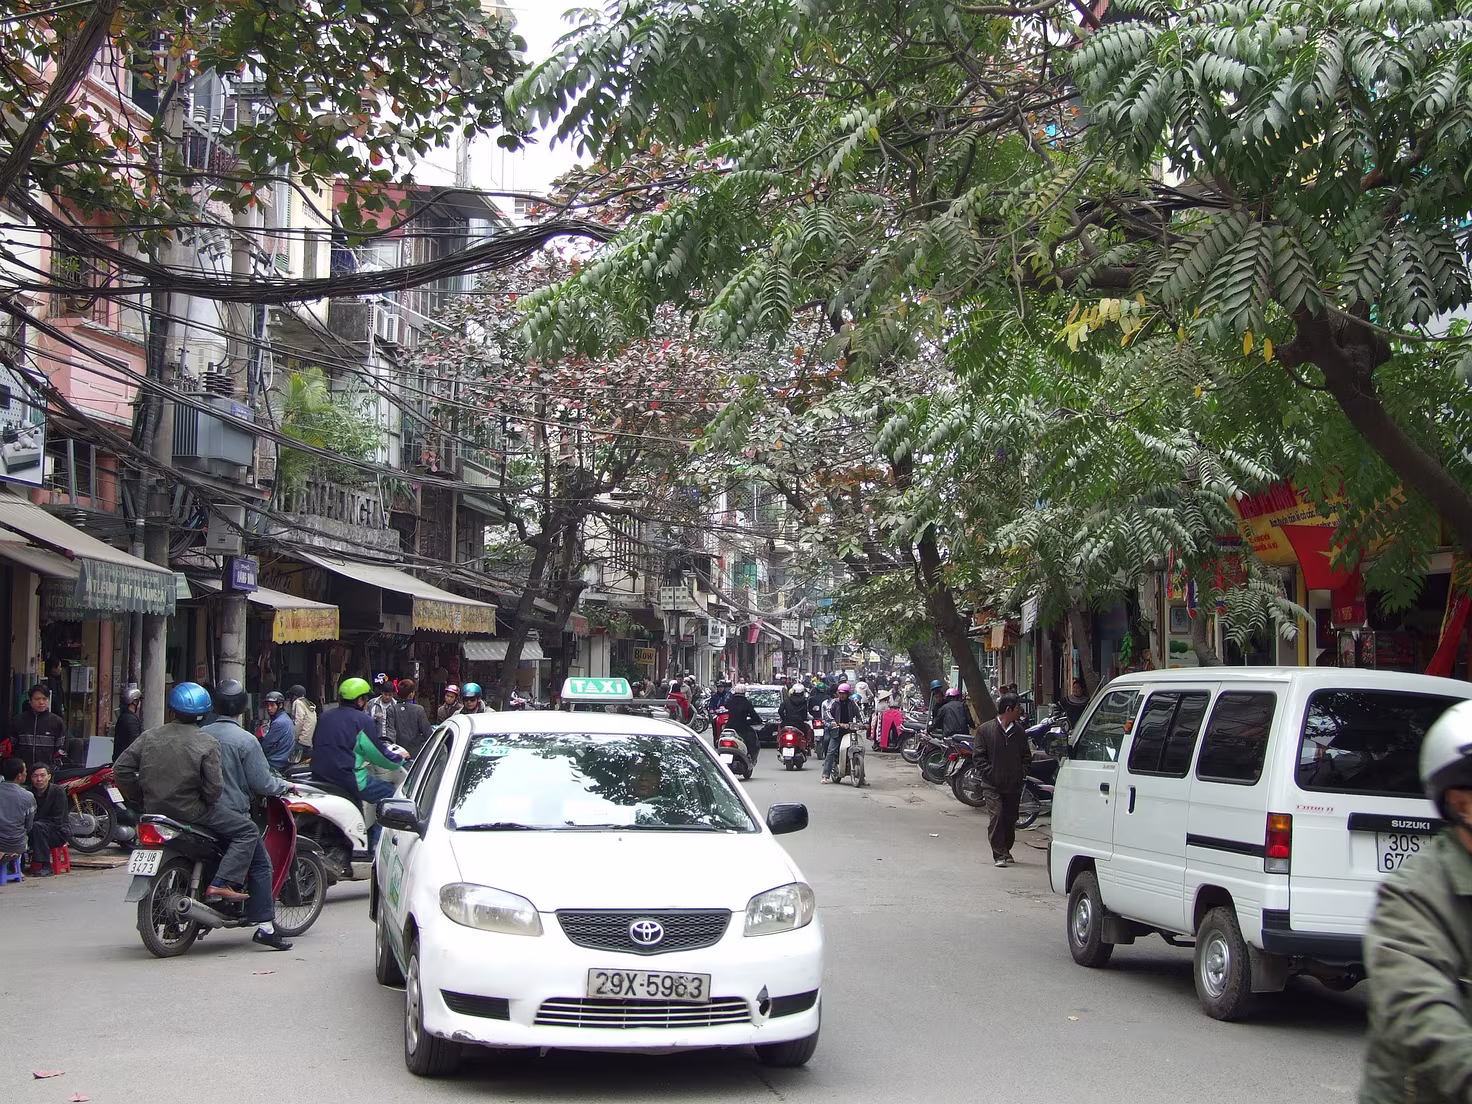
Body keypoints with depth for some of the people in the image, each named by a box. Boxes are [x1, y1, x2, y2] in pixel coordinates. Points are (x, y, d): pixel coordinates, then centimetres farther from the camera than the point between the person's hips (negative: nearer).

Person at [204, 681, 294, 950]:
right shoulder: (246, 741, -13)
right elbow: (261, 783, -13)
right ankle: (265, 925, -9)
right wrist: (284, 785, 5)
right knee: (260, 865, -1)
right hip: (233, 814, -6)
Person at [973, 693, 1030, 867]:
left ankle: (1006, 851, 27)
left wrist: (1022, 772, 2)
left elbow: (1026, 755, 17)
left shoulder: (1020, 731, 9)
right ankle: (999, 854, -10)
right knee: (997, 817, -14)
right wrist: (990, 773, -11)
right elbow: (978, 755, -3)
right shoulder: (985, 730, -3)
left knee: (1010, 819, 9)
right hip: (992, 785, -4)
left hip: (1014, 785, 4)